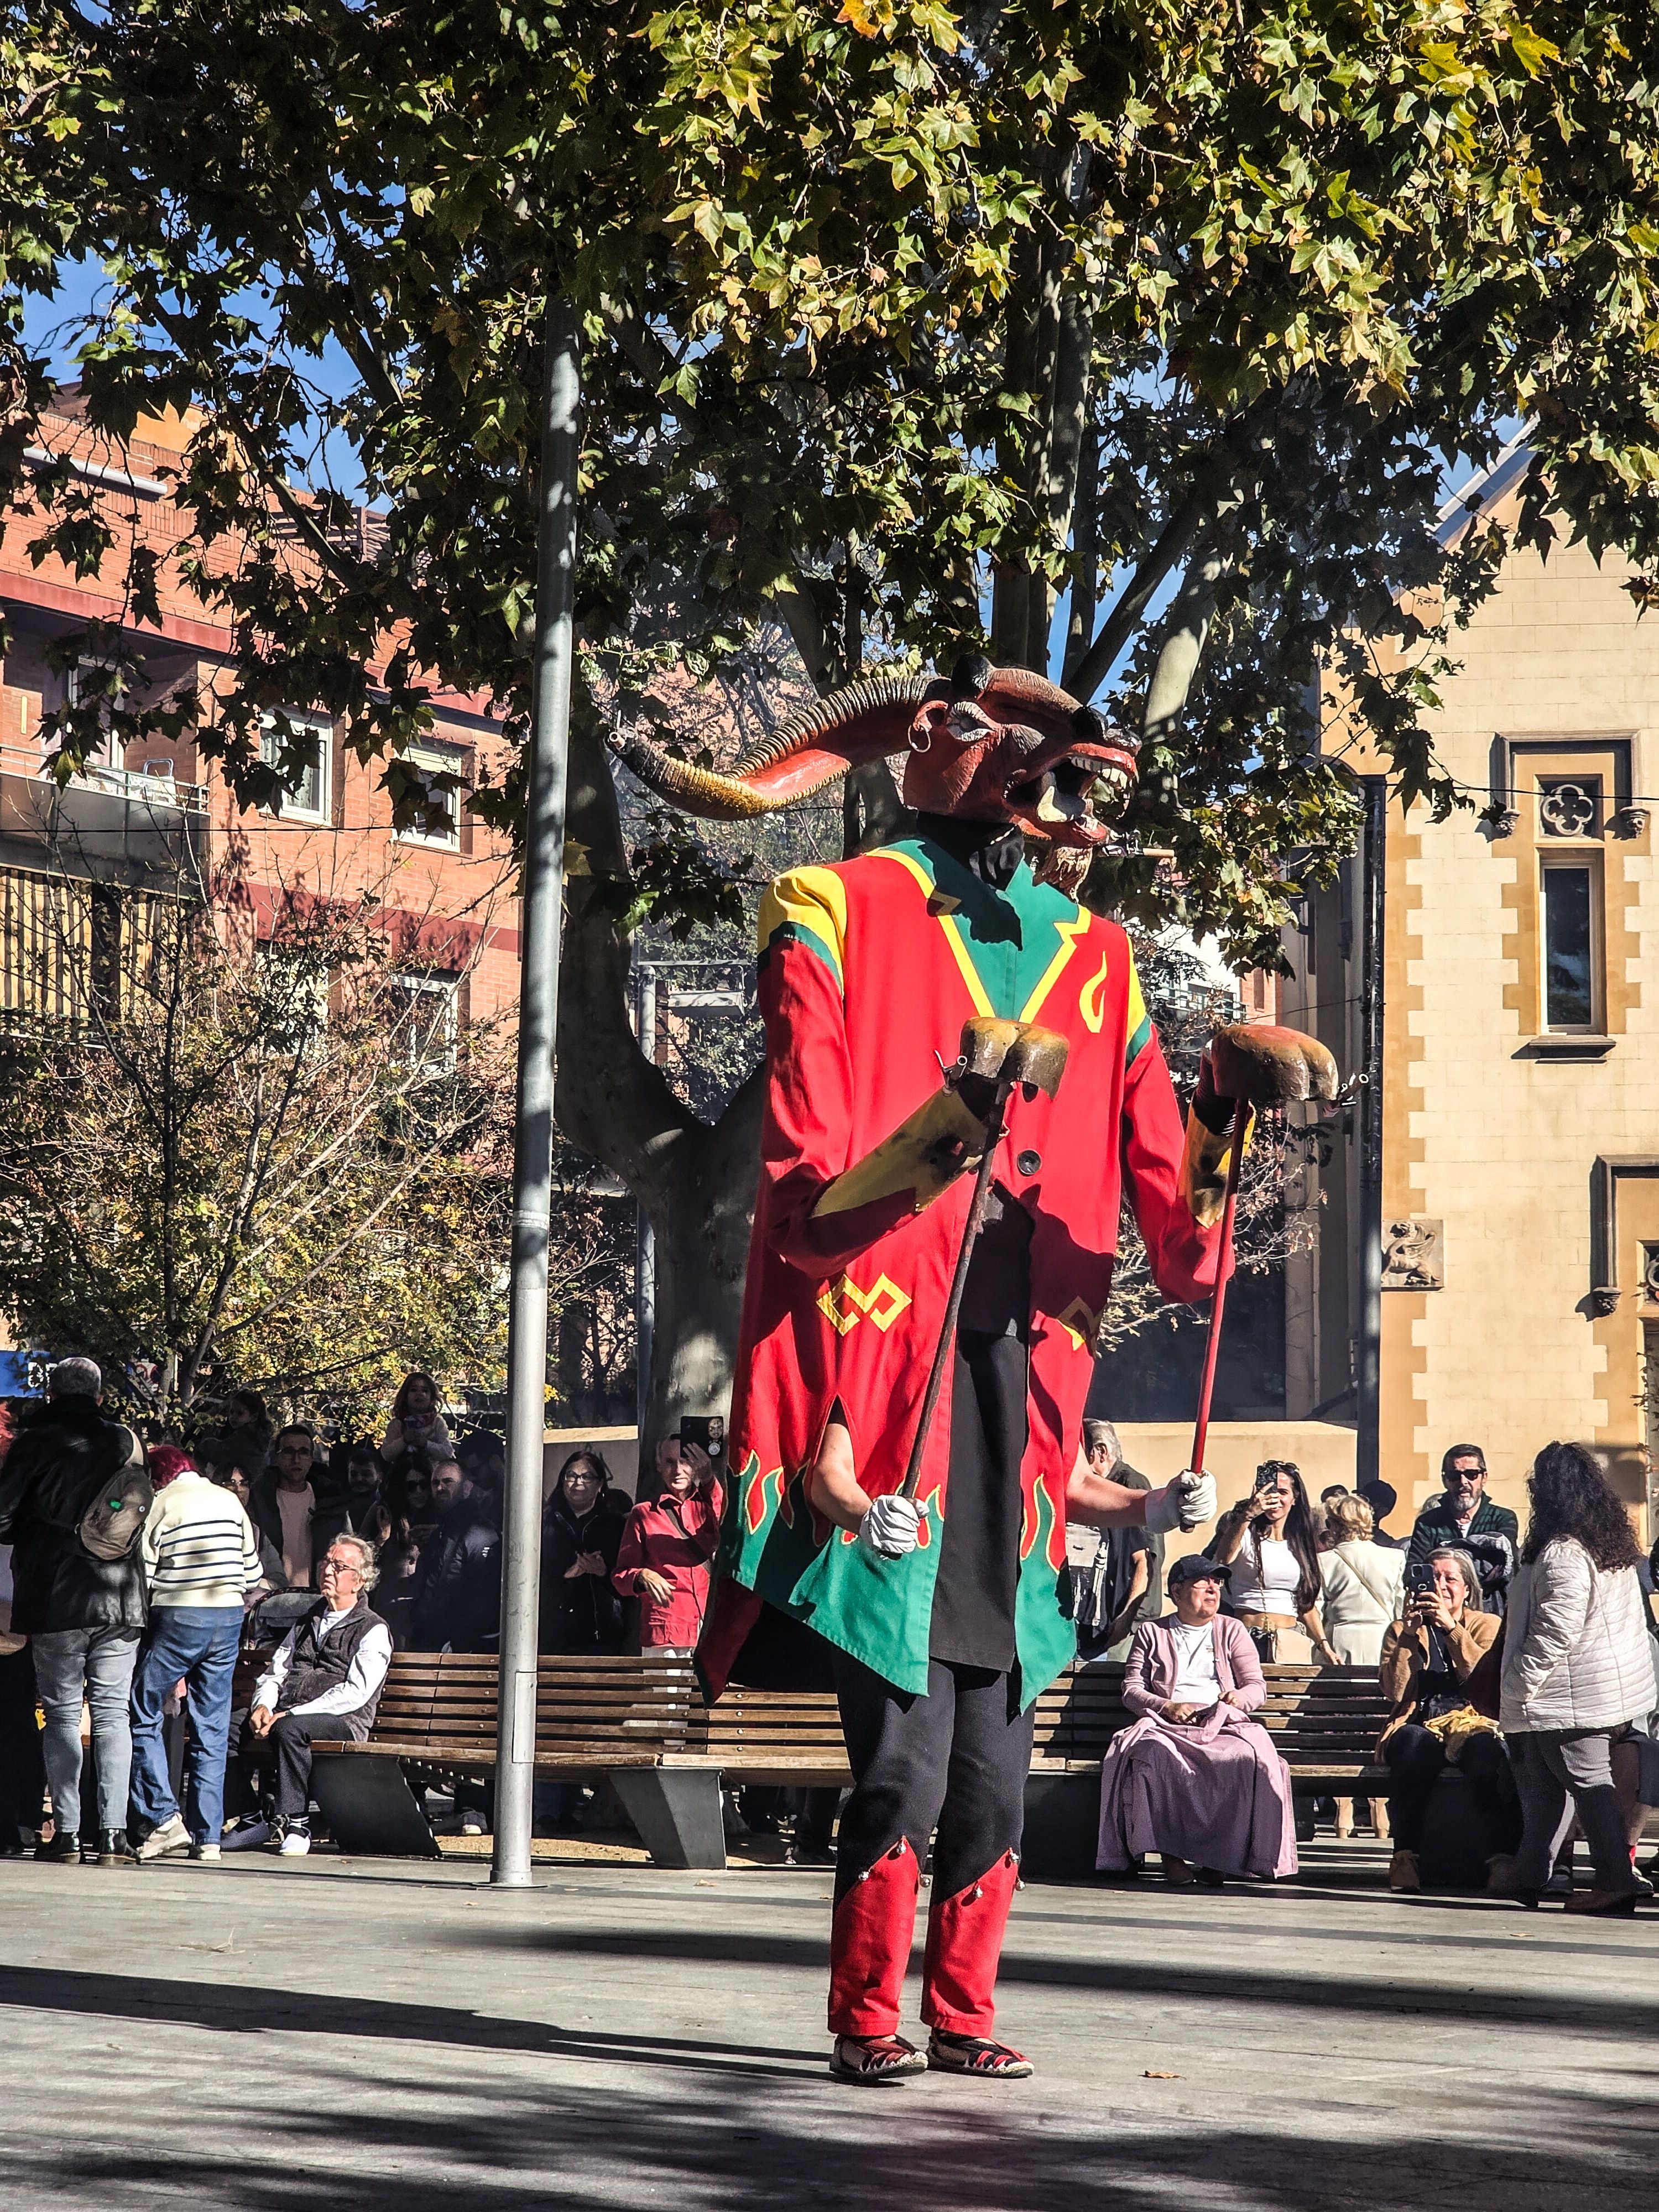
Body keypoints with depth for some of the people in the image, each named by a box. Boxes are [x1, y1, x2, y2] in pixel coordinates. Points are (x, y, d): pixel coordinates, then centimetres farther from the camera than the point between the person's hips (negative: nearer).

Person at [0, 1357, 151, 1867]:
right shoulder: (125, 1443, 4)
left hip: (56, 1601, -3)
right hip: (121, 1599, 3)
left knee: (62, 1713, 4)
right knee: (112, 1712, 7)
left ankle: (66, 1832, 0)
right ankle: (113, 1833, 1)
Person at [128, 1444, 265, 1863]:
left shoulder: (159, 1505, -3)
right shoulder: (229, 1500, 11)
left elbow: (142, 1577, -6)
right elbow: (253, 1575, 11)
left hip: (177, 1618, -5)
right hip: (228, 1617, 5)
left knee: (143, 1715, 5)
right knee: (212, 1729, 7)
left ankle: (164, 1818, -7)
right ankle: (208, 1835, 7)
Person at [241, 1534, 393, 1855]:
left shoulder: (373, 1631, 4)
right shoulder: (307, 1623, 27)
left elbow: (355, 1693, -9)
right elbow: (274, 1673, 20)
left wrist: (292, 1714, -17)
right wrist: (263, 1705, -5)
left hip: (342, 1723, -6)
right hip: (285, 1715, 6)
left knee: (289, 1729, -37)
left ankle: (295, 1823, -28)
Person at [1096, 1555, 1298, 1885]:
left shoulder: (1232, 1631, 22)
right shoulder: (1152, 1633, 18)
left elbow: (1257, 1686, 15)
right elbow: (1132, 1690, 10)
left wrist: (1238, 1698, -9)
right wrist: (1166, 1707, -10)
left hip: (1223, 1722, 1)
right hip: (1166, 1724, -1)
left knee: (1248, 1757, -35)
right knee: (1155, 1752, -38)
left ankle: (1219, 1854, -30)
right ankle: (1171, 1853, -33)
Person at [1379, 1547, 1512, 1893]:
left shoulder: (1488, 1626, 17)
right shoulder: (1402, 1631, 19)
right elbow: (1395, 1691, 2)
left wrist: (1452, 1628, -12)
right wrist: (1409, 1634, -6)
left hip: (1473, 1722, 0)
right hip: (1419, 1725, 0)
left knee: (1486, 1749, -38)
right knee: (1415, 1744, -38)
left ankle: (1503, 1856, -39)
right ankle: (1406, 1857, -38)